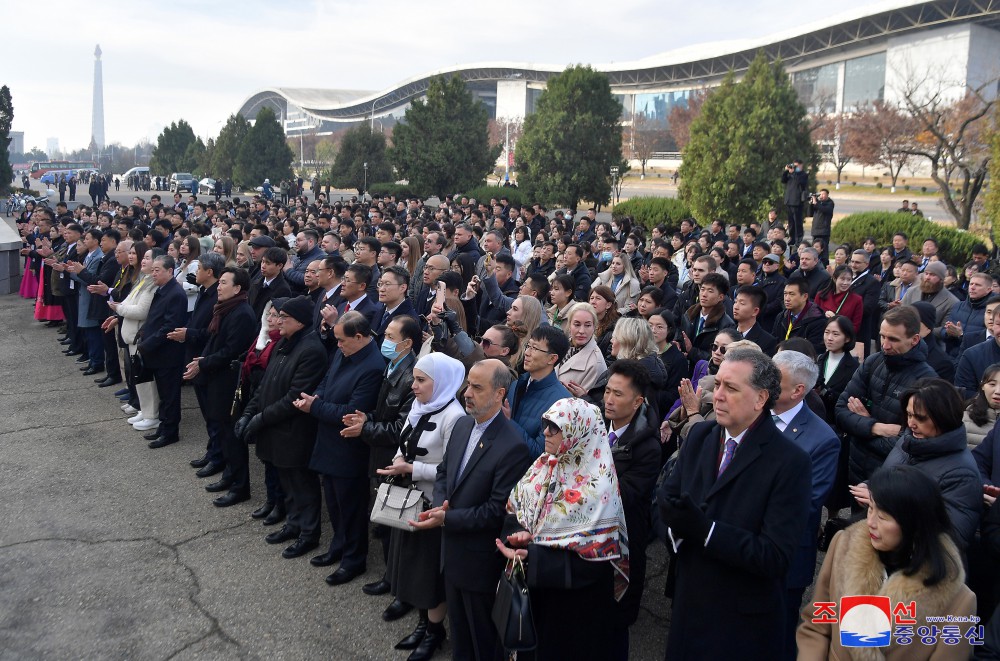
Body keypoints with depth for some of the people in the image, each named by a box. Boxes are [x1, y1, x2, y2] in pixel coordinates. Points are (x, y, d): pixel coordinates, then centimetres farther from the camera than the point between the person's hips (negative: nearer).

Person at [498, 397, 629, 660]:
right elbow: (515, 507, 4)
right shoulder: (545, 464, -1)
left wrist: (532, 555, -27)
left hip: (576, 599, -6)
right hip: (537, 585, 6)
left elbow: (591, 557, -23)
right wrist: (519, 533, -18)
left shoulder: (598, 487, -23)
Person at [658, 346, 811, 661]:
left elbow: (775, 557, -21)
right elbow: (666, 496, 5)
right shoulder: (700, 436, 1)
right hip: (689, 604, 5)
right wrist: (677, 523, -17)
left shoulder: (790, 461, -18)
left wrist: (704, 529, -29)